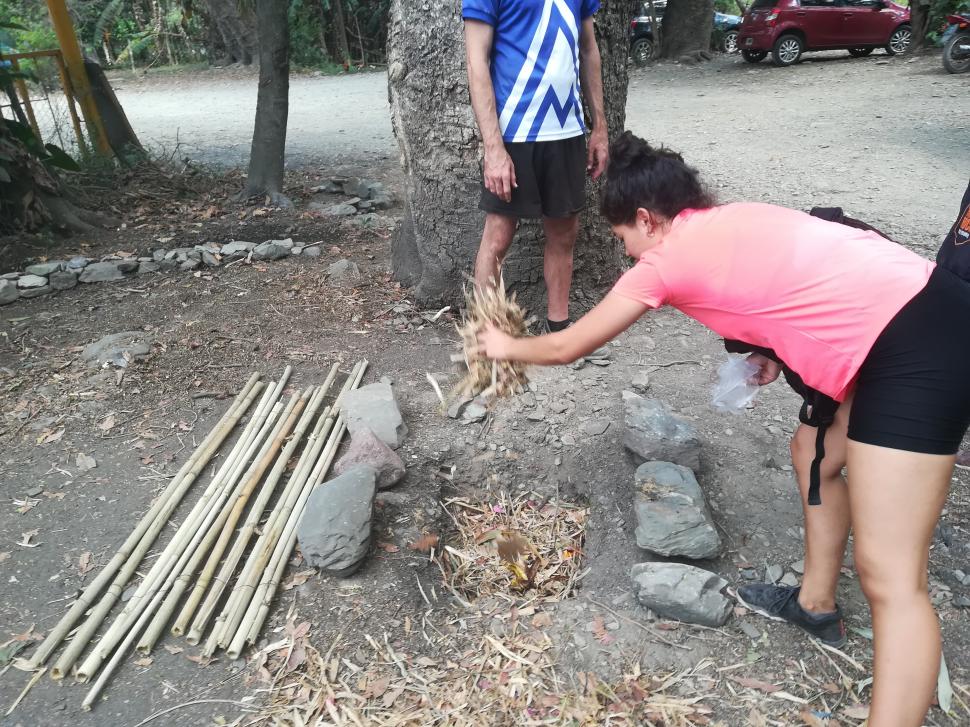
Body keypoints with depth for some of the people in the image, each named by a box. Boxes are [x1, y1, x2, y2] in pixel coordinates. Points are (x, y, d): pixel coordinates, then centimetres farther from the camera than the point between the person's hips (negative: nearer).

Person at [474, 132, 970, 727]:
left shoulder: (665, 259, -5)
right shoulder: (733, 219, 17)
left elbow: (566, 348, 5)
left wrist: (508, 347, 21)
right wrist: (771, 349, 22)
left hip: (916, 350, -10)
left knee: (890, 576, -7)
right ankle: (817, 601, 42)